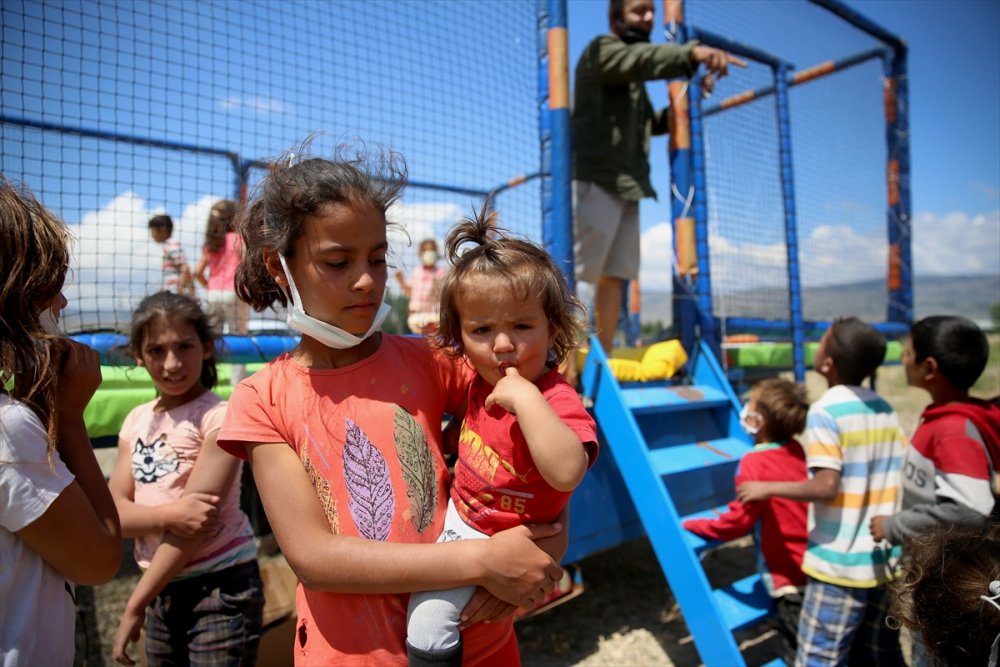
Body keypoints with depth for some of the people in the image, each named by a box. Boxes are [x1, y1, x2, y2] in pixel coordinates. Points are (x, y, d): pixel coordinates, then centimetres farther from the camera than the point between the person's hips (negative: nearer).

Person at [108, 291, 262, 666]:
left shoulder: (219, 417, -15)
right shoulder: (136, 422, 4)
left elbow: (196, 523, -17)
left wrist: (134, 607, -12)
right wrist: (168, 514, -22)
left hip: (220, 586, -6)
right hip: (162, 589, 6)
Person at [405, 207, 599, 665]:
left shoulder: (557, 403, -31)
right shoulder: (483, 380, -6)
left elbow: (567, 473, -49)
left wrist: (525, 398, -50)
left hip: (491, 538, -8)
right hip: (455, 510, 8)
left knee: (428, 616, -13)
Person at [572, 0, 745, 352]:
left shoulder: (633, 75, 26)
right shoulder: (600, 50, 0)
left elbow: (651, 123, 30)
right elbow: (642, 58, -21)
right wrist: (692, 52, -37)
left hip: (626, 185, 9)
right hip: (595, 180, -9)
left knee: (615, 275, 5)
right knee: (571, 274, -12)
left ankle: (603, 359, 10)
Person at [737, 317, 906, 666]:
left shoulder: (825, 411, -17)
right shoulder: (886, 410, 4)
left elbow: (826, 486, -23)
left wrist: (767, 488, -11)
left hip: (840, 564, -7)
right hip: (887, 559, 7)